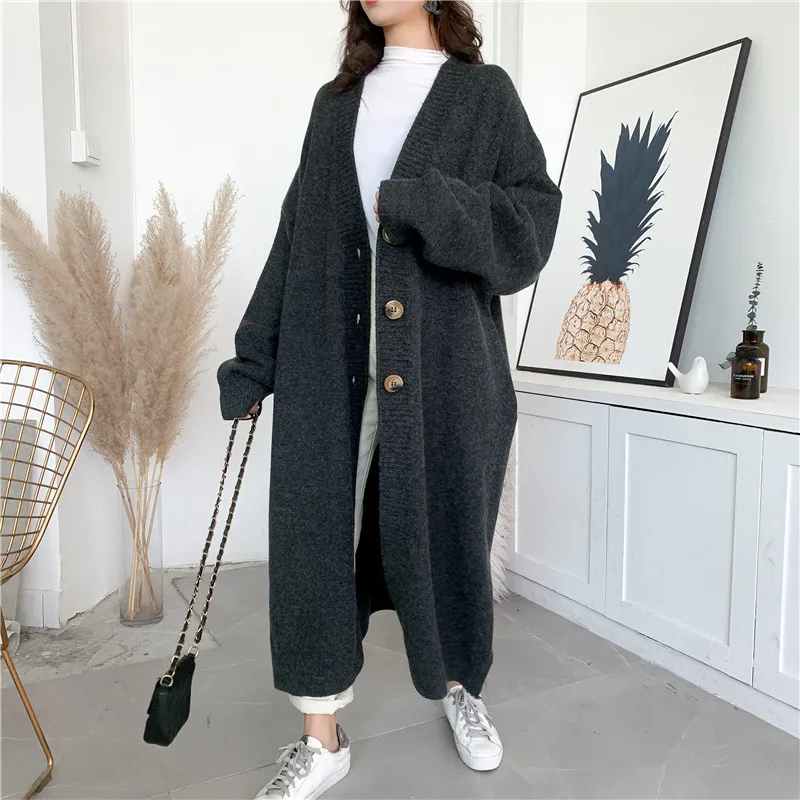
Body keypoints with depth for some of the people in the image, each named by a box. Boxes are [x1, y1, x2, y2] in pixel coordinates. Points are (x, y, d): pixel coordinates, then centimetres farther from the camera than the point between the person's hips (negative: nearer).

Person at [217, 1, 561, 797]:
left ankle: (460, 687, 36)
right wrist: (252, 358, 9)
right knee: (313, 539, 0)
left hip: (442, 366, -2)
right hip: (328, 367, 3)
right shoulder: (334, 103, 18)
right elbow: (296, 237, 13)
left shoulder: (484, 93, 8)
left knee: (446, 531, 8)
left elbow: (533, 222, -2)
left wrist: (425, 206, -17)